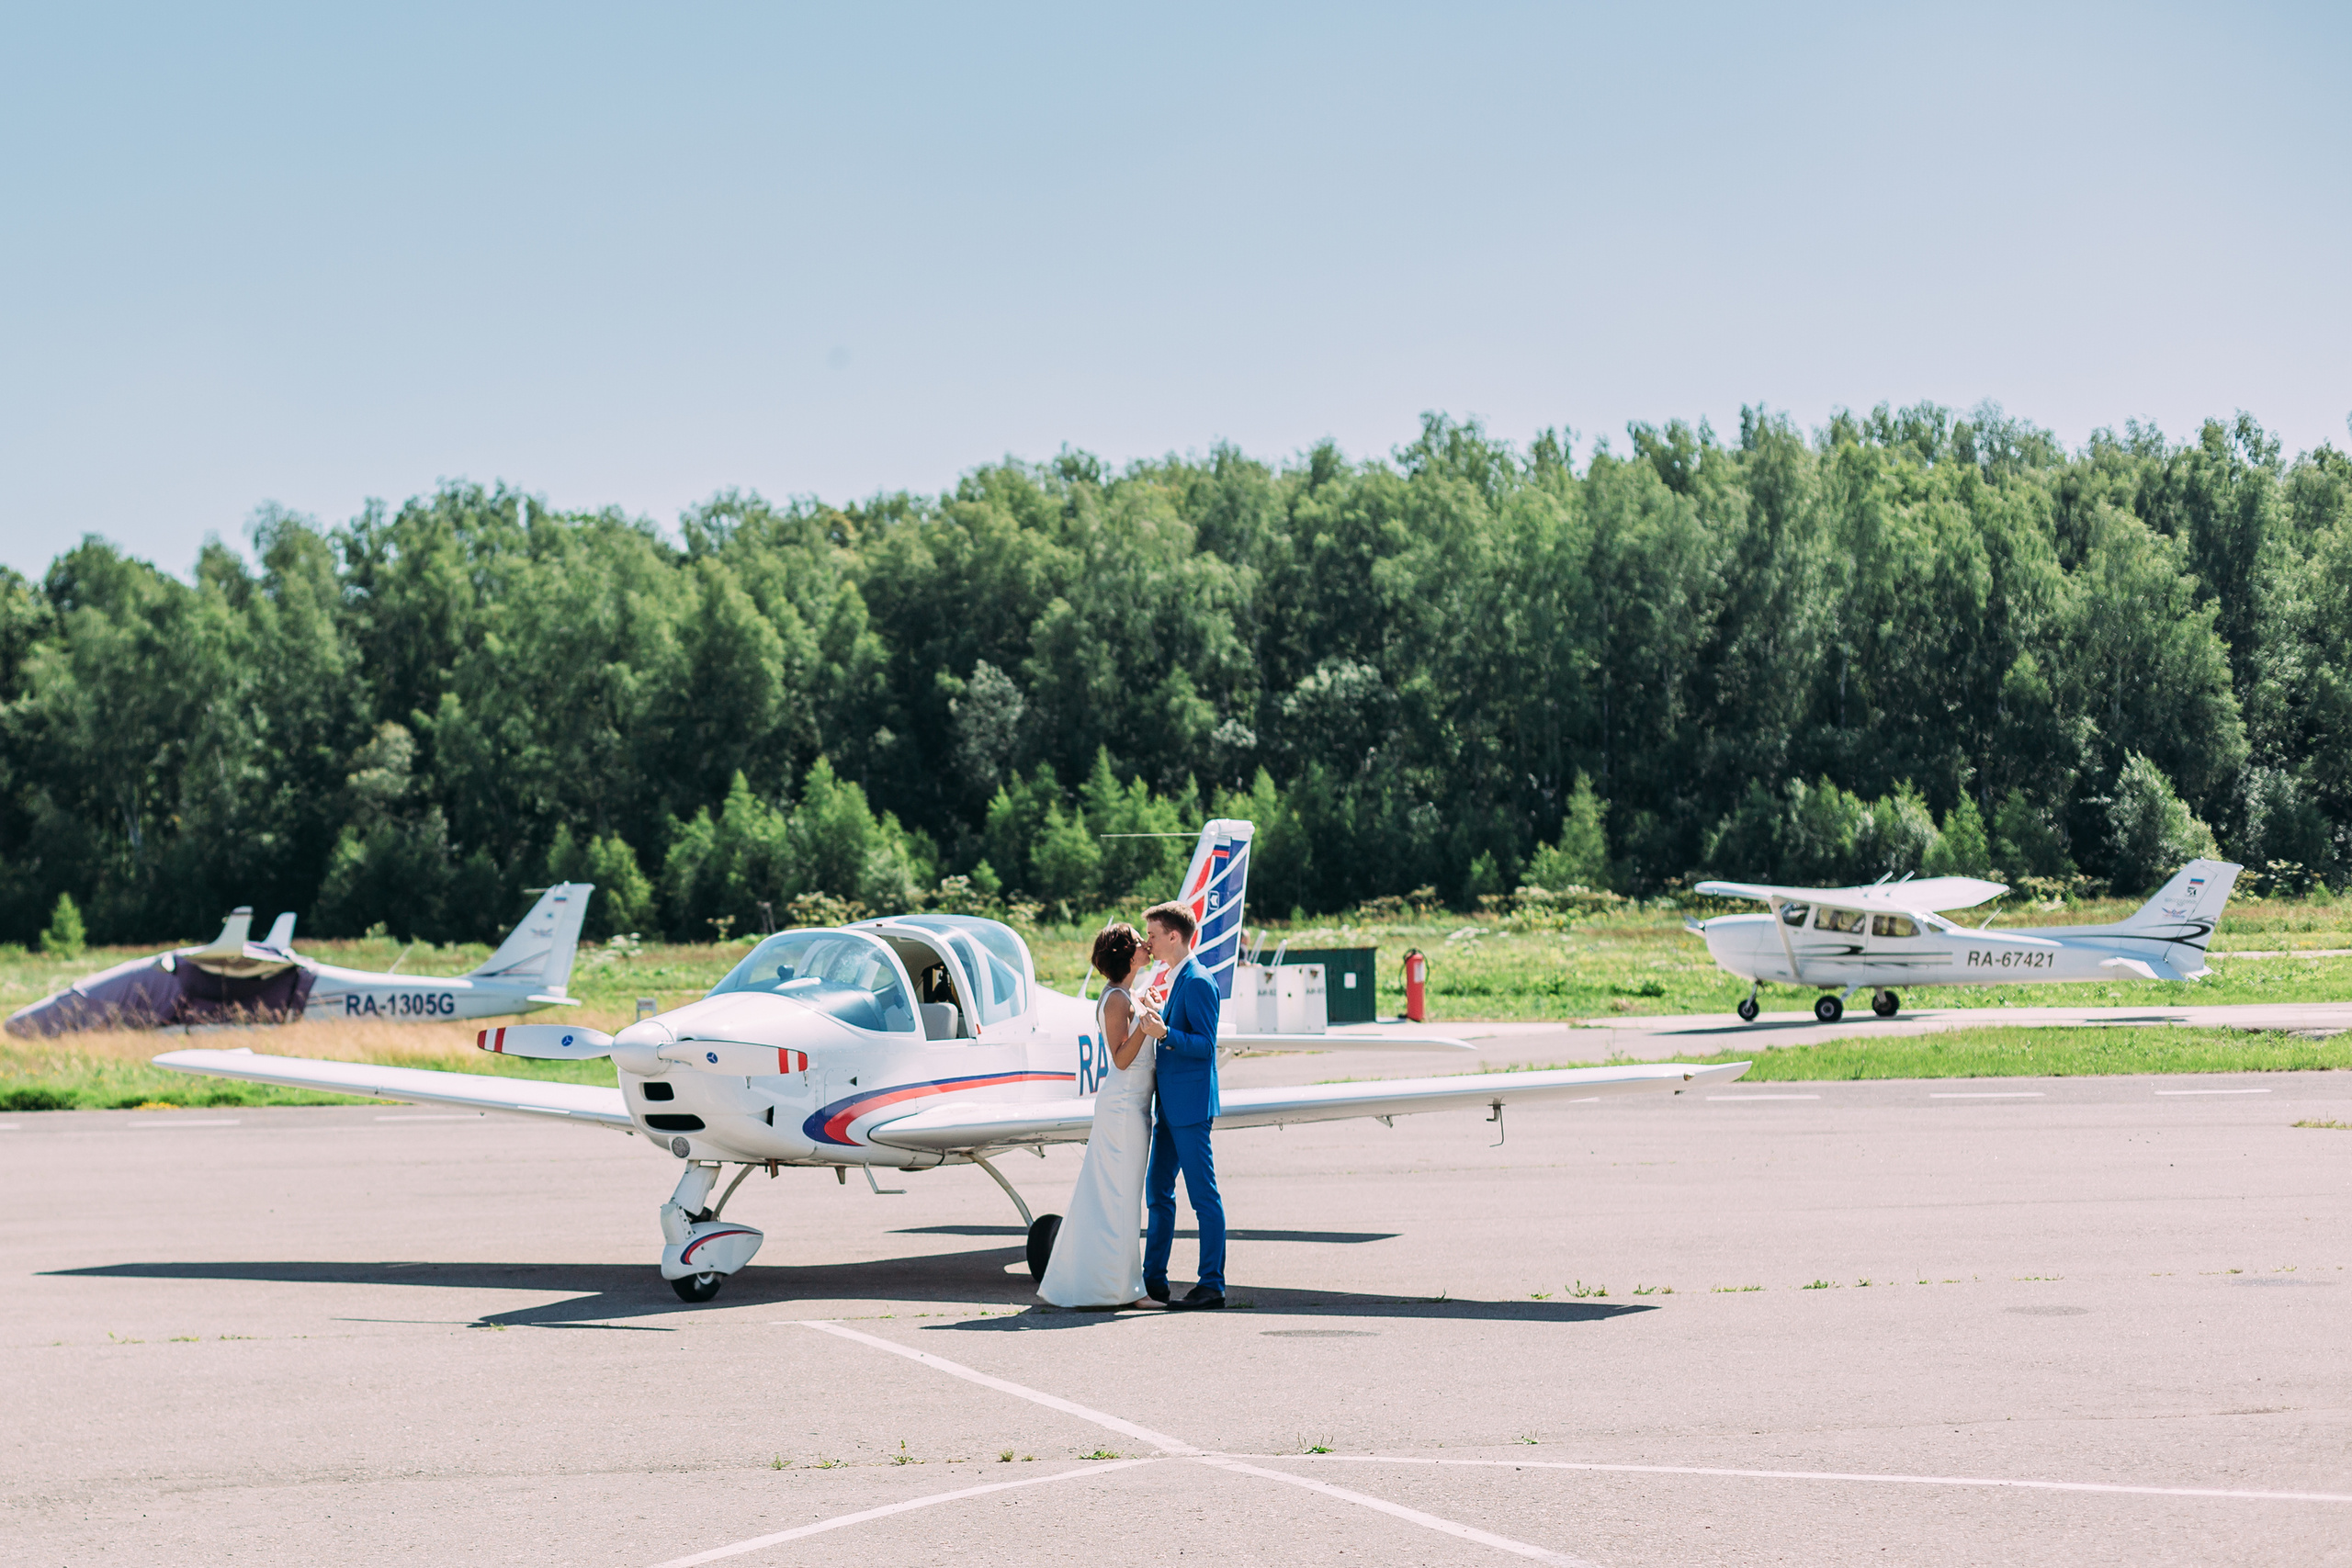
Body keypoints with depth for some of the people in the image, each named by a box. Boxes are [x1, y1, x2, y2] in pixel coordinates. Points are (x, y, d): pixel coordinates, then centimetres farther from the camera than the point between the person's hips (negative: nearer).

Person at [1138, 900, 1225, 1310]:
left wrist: (1165, 1033, -30)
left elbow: (1206, 1044, -19)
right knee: (1157, 1191, 13)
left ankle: (1212, 1286, -2)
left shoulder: (1198, 983, -14)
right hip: (1171, 1107, 11)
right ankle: (1154, 1279, 19)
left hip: (1190, 1107, -11)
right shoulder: (1176, 981, 17)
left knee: (1203, 1196, -5)